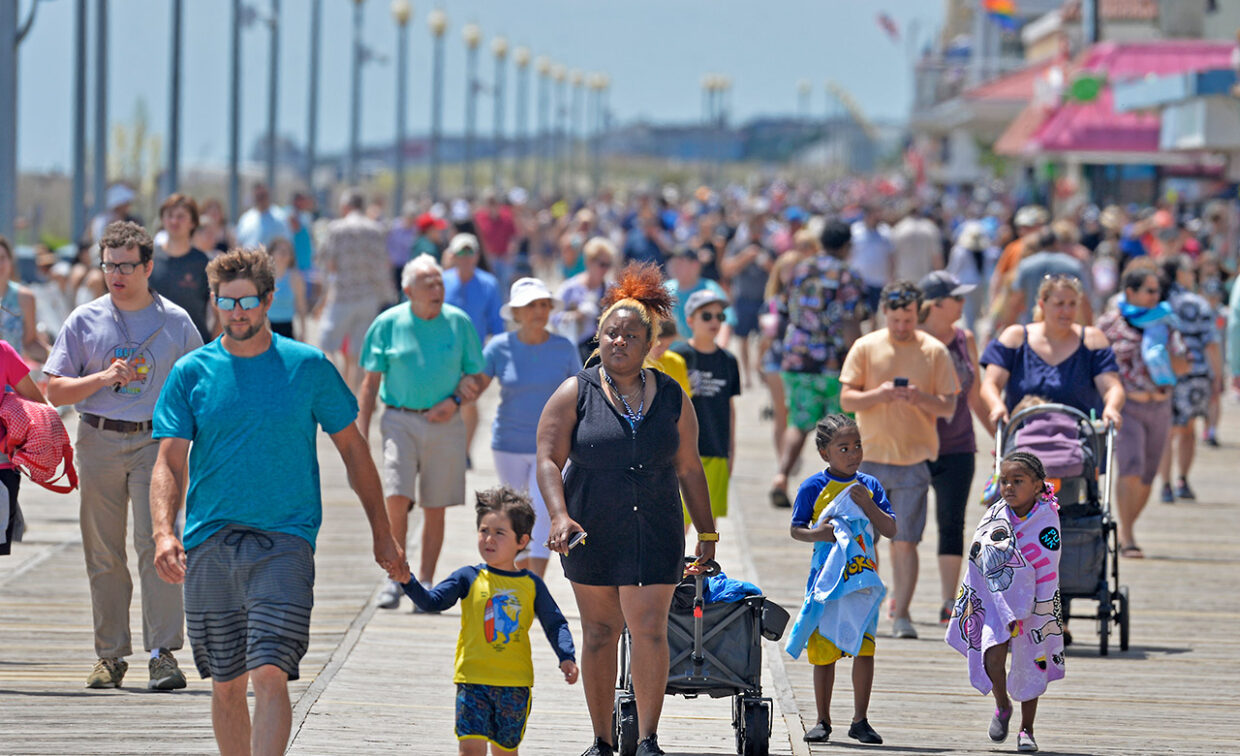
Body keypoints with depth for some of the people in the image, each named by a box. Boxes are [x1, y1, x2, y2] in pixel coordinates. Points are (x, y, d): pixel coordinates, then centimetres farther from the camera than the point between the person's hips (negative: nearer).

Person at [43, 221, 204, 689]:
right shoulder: (85, 321, 6)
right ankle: (110, 655, 12)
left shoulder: (175, 322, 6)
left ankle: (163, 654, -13)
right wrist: (103, 378, -10)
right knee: (103, 554, 4)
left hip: (155, 442, -2)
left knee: (156, 545, -13)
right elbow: (55, 390, 4)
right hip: (99, 442, 2)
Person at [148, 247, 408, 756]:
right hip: (209, 543, 2)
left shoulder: (309, 367, 3)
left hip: (284, 541, -2)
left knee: (270, 676, -17)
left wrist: (382, 534, 12)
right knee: (226, 685, 9)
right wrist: (163, 532, -17)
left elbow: (353, 450, 11)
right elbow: (170, 462, 1)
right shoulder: (191, 373, 5)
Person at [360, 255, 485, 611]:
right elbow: (371, 382, 4)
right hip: (400, 420, -1)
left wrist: (455, 400, -11)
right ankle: (396, 579, -3)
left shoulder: (459, 323, 3)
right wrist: (361, 432, -2)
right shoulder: (388, 324, 0)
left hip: (445, 425, 1)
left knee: (435, 509, 4)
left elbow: (476, 377, 9)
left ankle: (424, 584, 14)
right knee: (396, 498, -15)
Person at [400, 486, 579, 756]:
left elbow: (555, 624, 8)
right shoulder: (469, 578, 2)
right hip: (473, 681, -1)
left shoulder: (531, 585, 5)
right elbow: (432, 601, -6)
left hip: (515, 683, 1)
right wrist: (407, 582, -22)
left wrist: (567, 657, -6)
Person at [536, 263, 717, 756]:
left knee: (649, 631, -10)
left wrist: (707, 533, 11)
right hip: (592, 536, 0)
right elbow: (549, 459, -5)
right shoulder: (575, 394, 0)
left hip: (654, 537, 0)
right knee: (599, 633, 7)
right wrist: (559, 516, -19)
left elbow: (689, 469, 11)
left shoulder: (671, 397, 5)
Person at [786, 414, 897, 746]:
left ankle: (860, 720, 6)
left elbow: (890, 529, 4)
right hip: (826, 578, -2)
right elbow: (795, 529, 2)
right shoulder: (813, 487, -2)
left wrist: (867, 504, -10)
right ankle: (823, 720, 15)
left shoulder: (869, 485, 5)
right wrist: (816, 534, -19)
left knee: (864, 649, -4)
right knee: (824, 650, 4)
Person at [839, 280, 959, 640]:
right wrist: (879, 394, -17)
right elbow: (846, 400, 2)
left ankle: (901, 614, -2)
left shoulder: (934, 351, 3)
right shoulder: (865, 347, 4)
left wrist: (921, 398, -18)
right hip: (870, 457, 1)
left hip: (914, 458, -1)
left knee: (905, 541, -5)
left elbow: (949, 407, 3)